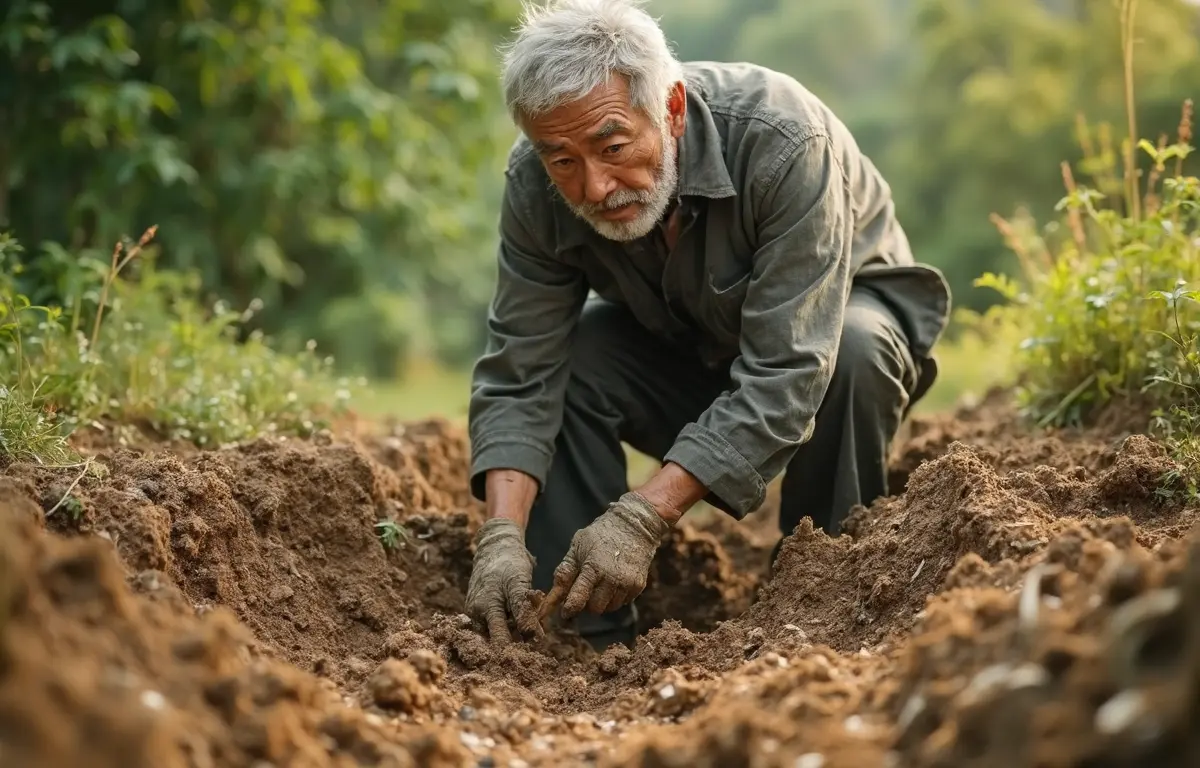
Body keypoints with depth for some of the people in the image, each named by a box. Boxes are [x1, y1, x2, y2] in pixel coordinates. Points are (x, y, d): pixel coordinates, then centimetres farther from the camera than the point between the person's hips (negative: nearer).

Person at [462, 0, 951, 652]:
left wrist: (644, 517, -45)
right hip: (684, 348, 3)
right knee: (562, 361, -23)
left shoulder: (782, 141, -37)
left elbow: (786, 373, -40)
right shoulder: (534, 184, -23)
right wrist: (502, 535, -37)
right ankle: (596, 642, -11)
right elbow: (517, 378, -21)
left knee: (853, 354, -35)